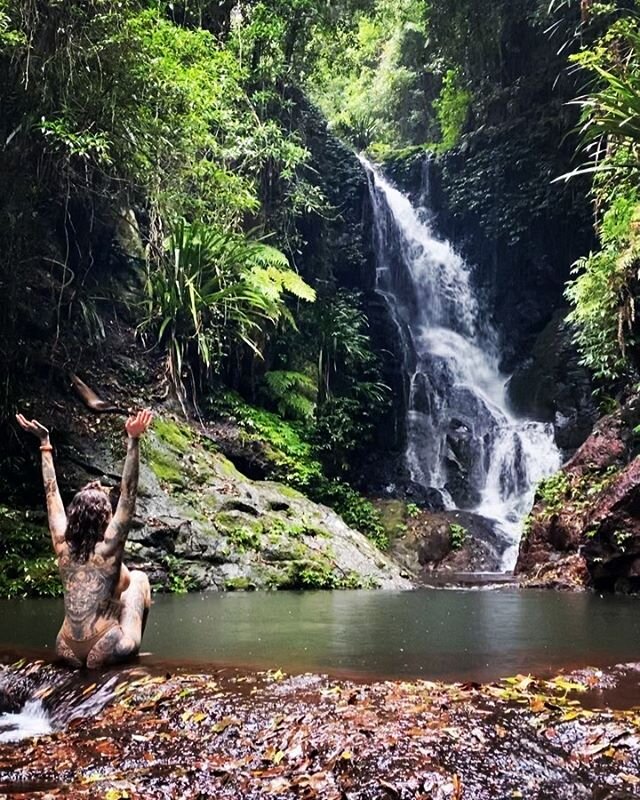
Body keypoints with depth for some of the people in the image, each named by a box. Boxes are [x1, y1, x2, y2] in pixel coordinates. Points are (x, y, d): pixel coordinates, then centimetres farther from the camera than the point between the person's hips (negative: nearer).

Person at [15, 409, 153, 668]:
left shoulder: (63, 546, -1)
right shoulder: (108, 549, -13)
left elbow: (52, 492, 7)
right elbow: (128, 494, -19)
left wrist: (45, 442, 14)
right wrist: (133, 442, -24)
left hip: (69, 654, 5)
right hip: (105, 654, -5)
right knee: (138, 578, 17)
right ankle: (134, 646, 21)